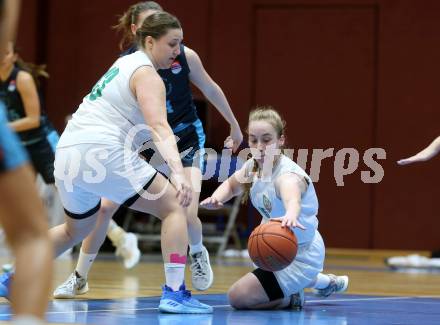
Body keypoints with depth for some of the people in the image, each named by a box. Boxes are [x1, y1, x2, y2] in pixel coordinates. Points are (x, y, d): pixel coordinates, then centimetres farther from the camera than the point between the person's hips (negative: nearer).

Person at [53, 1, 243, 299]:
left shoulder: (183, 55, -11)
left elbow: (210, 89, 4)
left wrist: (235, 126, 13)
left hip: (186, 141, 0)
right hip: (145, 143, 1)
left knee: (187, 212, -16)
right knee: (105, 206, -8)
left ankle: (198, 255, 21)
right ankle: (79, 279, 8)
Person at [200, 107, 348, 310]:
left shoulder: (288, 175, -33)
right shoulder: (252, 167, -7)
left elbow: (292, 199, -58)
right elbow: (231, 185, 14)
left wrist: (290, 216, -83)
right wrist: (216, 198, -10)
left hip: (300, 257, -9)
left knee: (237, 297, -18)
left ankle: (292, 298, 4)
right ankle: (324, 282, 45)